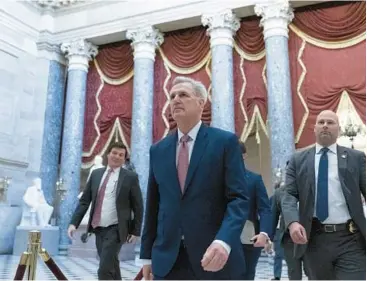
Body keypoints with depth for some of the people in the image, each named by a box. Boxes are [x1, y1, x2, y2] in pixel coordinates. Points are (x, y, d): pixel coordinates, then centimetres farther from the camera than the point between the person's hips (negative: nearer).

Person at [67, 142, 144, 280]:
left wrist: (135, 231, -3)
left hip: (115, 229, -5)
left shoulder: (130, 177, -4)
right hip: (98, 229, 5)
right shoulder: (96, 174, 8)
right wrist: (74, 223, -3)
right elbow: (84, 201, 7)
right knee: (110, 267, 17)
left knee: (104, 270, -11)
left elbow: (138, 206, -1)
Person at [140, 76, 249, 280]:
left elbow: (239, 198, -10)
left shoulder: (225, 141, -2)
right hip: (166, 259, 4)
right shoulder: (158, 150, 10)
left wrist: (224, 241, -25)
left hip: (215, 255, -3)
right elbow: (152, 206, 12)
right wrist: (147, 255, 10)